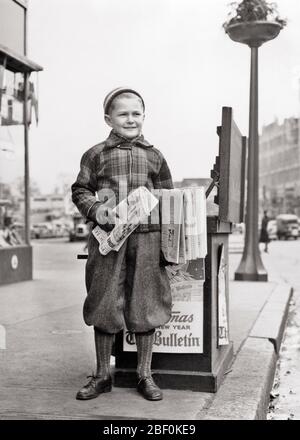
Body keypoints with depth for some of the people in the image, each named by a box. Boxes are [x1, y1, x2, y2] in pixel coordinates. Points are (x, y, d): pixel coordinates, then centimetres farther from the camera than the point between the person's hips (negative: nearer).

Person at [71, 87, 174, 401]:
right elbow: (80, 191, 7)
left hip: (146, 237, 1)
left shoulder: (154, 156, 11)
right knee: (103, 305, 5)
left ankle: (145, 376, 20)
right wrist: (94, 210, -14)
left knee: (144, 306, 5)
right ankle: (102, 375, 21)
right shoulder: (96, 155, 6)